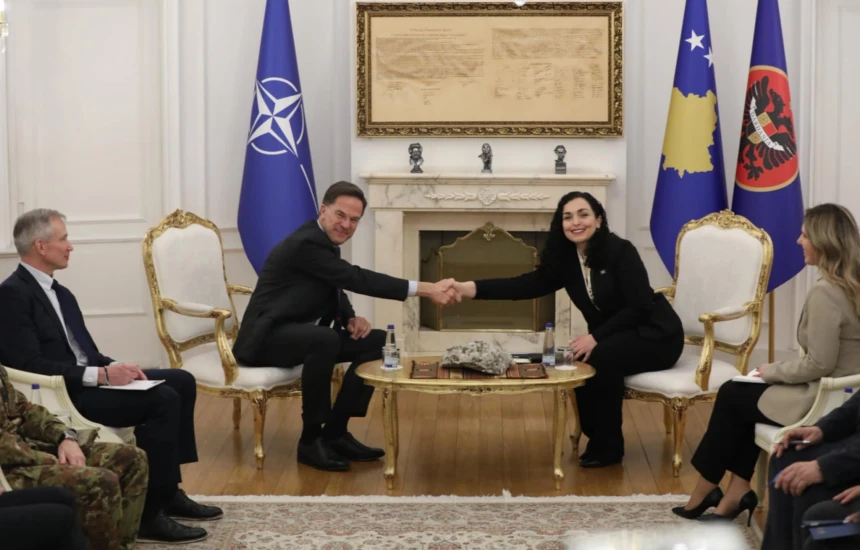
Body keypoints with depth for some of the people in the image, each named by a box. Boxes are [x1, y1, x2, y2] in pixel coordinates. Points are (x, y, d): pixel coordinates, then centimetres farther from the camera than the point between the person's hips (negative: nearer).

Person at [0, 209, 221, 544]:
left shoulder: (59, 293, 17)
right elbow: (30, 365, -21)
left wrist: (116, 367, -4)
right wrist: (100, 375, -21)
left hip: (86, 379, 10)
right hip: (61, 394, -10)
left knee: (181, 381, 0)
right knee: (163, 399, -23)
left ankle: (168, 492, 5)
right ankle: (149, 515, -17)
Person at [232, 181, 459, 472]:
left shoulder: (326, 241, 9)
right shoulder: (307, 243, -21)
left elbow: (339, 287, 19)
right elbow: (357, 279, -27)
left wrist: (351, 319, -5)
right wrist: (426, 289, -30)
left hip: (302, 334, 10)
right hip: (268, 338, -10)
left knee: (378, 341, -1)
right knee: (325, 339, -38)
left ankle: (335, 432, 1)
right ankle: (311, 439, -24)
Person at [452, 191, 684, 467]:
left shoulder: (620, 251, -18)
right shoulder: (566, 259, -1)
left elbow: (639, 307, -21)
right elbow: (527, 285, -11)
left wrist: (595, 337, -29)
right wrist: (468, 288, -22)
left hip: (655, 334, -6)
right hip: (614, 339, 6)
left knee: (601, 358, -31)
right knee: (581, 361, -23)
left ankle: (608, 445, -14)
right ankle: (597, 437, -1)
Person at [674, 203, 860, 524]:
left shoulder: (825, 292, -23)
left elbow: (819, 365, -23)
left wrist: (772, 371, -7)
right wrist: (779, 370, 9)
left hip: (818, 404, -8)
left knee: (732, 395, 11)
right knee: (743, 392, 20)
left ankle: (704, 493, 26)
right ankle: (737, 493, 18)